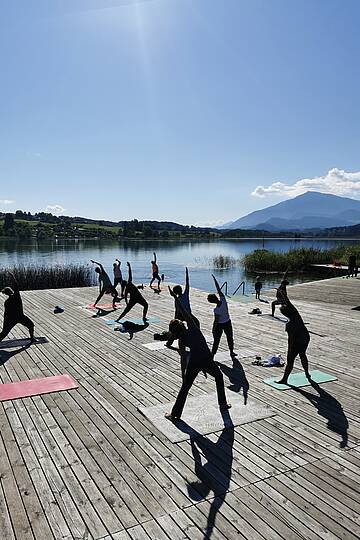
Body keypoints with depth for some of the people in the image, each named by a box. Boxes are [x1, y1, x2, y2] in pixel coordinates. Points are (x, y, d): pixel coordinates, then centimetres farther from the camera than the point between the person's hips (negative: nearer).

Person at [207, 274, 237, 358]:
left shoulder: (217, 310, -29)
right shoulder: (223, 299, -22)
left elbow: (216, 321, -21)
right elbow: (219, 289, -13)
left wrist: (213, 330, -9)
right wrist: (214, 279, -8)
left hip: (219, 324, -5)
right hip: (228, 322, 5)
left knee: (216, 340, 8)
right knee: (230, 337, 21)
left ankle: (212, 353, 16)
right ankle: (231, 352, 35)